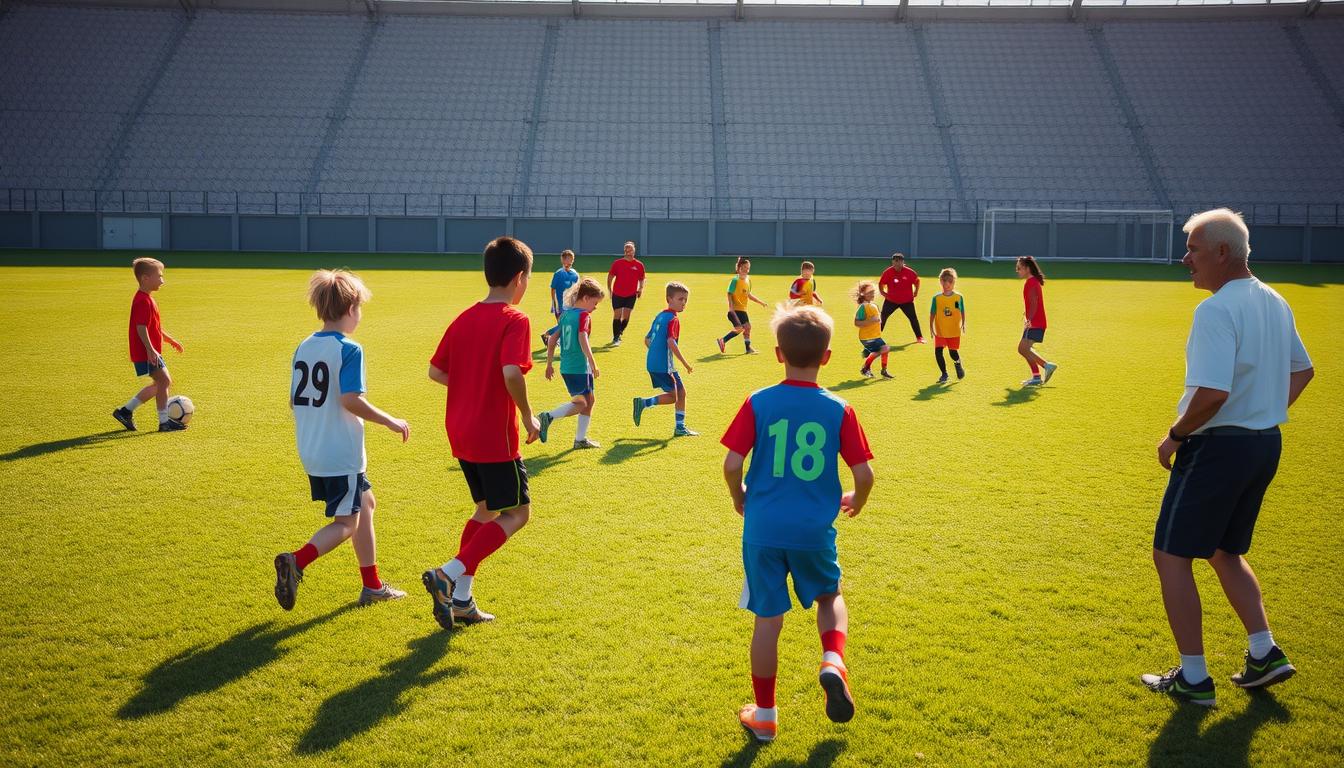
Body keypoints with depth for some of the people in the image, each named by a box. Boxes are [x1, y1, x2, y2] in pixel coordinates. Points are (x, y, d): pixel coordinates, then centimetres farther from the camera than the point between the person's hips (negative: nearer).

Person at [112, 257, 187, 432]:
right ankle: (164, 422, -3)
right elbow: (141, 327, -26)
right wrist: (150, 350, -32)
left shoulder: (146, 299, 16)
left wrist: (169, 339, 31)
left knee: (161, 383, 17)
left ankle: (126, 411, 21)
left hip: (150, 352, 11)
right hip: (146, 353, -11)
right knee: (164, 380, -9)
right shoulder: (144, 301, -18)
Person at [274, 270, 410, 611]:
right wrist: (391, 421, -13)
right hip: (342, 454, -8)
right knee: (346, 523, 3)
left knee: (365, 504, 21)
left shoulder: (303, 348, 7)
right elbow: (351, 400, -24)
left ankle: (372, 586, 27)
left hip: (311, 453, 8)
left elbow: (294, 401, 11)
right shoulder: (349, 349, -15)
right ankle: (296, 560, -19)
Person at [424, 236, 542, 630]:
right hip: (495, 435, -8)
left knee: (486, 509, 20)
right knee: (517, 513, 5)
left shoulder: (465, 317, 8)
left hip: (460, 431, 8)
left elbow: (435, 370, 10)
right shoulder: (514, 320, -14)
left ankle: (460, 599, 19)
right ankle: (448, 575, -8)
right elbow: (511, 373, -28)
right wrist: (528, 417, -15)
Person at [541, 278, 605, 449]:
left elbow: (552, 339, 14)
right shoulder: (584, 315, -11)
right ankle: (548, 417, -13)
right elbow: (583, 340, -25)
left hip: (566, 367, 9)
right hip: (579, 368, -9)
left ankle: (581, 439, 20)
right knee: (580, 404, 0)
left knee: (589, 400, 17)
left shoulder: (566, 314, 12)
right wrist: (593, 364, -24)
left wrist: (549, 364, 20)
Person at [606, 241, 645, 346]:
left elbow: (641, 279, 14)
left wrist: (640, 288, 0)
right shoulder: (617, 263, -2)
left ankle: (619, 333, 24)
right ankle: (615, 338, 3)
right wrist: (609, 289, 0)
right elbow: (610, 276, 6)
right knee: (617, 315, -4)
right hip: (617, 294, -1)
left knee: (626, 316, 1)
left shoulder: (639, 265, 1)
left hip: (631, 295, 1)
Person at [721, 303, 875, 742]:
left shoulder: (758, 403, -7)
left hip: (763, 529, 0)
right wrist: (856, 502, 18)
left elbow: (731, 464, -10)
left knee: (768, 619, 10)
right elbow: (864, 474, -4)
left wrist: (739, 497, 11)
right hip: (815, 530, 0)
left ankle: (764, 716, 21)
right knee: (830, 595, 26)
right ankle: (833, 661, 0)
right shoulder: (839, 410, -5)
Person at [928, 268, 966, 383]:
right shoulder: (937, 298, -3)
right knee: (938, 352, -9)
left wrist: (963, 325, -2)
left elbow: (962, 312, 7)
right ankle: (944, 374, 8)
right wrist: (931, 327, -5)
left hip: (954, 331, -1)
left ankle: (958, 365, 38)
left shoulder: (959, 297, -2)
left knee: (953, 352, 2)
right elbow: (932, 314, 1)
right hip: (940, 331, 1)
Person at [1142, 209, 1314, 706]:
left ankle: (1193, 678, 6)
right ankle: (1264, 654, 21)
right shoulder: (1274, 303, 10)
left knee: (1171, 555, 2)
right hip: (1266, 444, 9)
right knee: (1226, 552, 24)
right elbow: (1302, 371, 21)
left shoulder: (1217, 310, -20)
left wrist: (1175, 435, -14)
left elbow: (1212, 392, -28)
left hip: (1218, 446, -9)